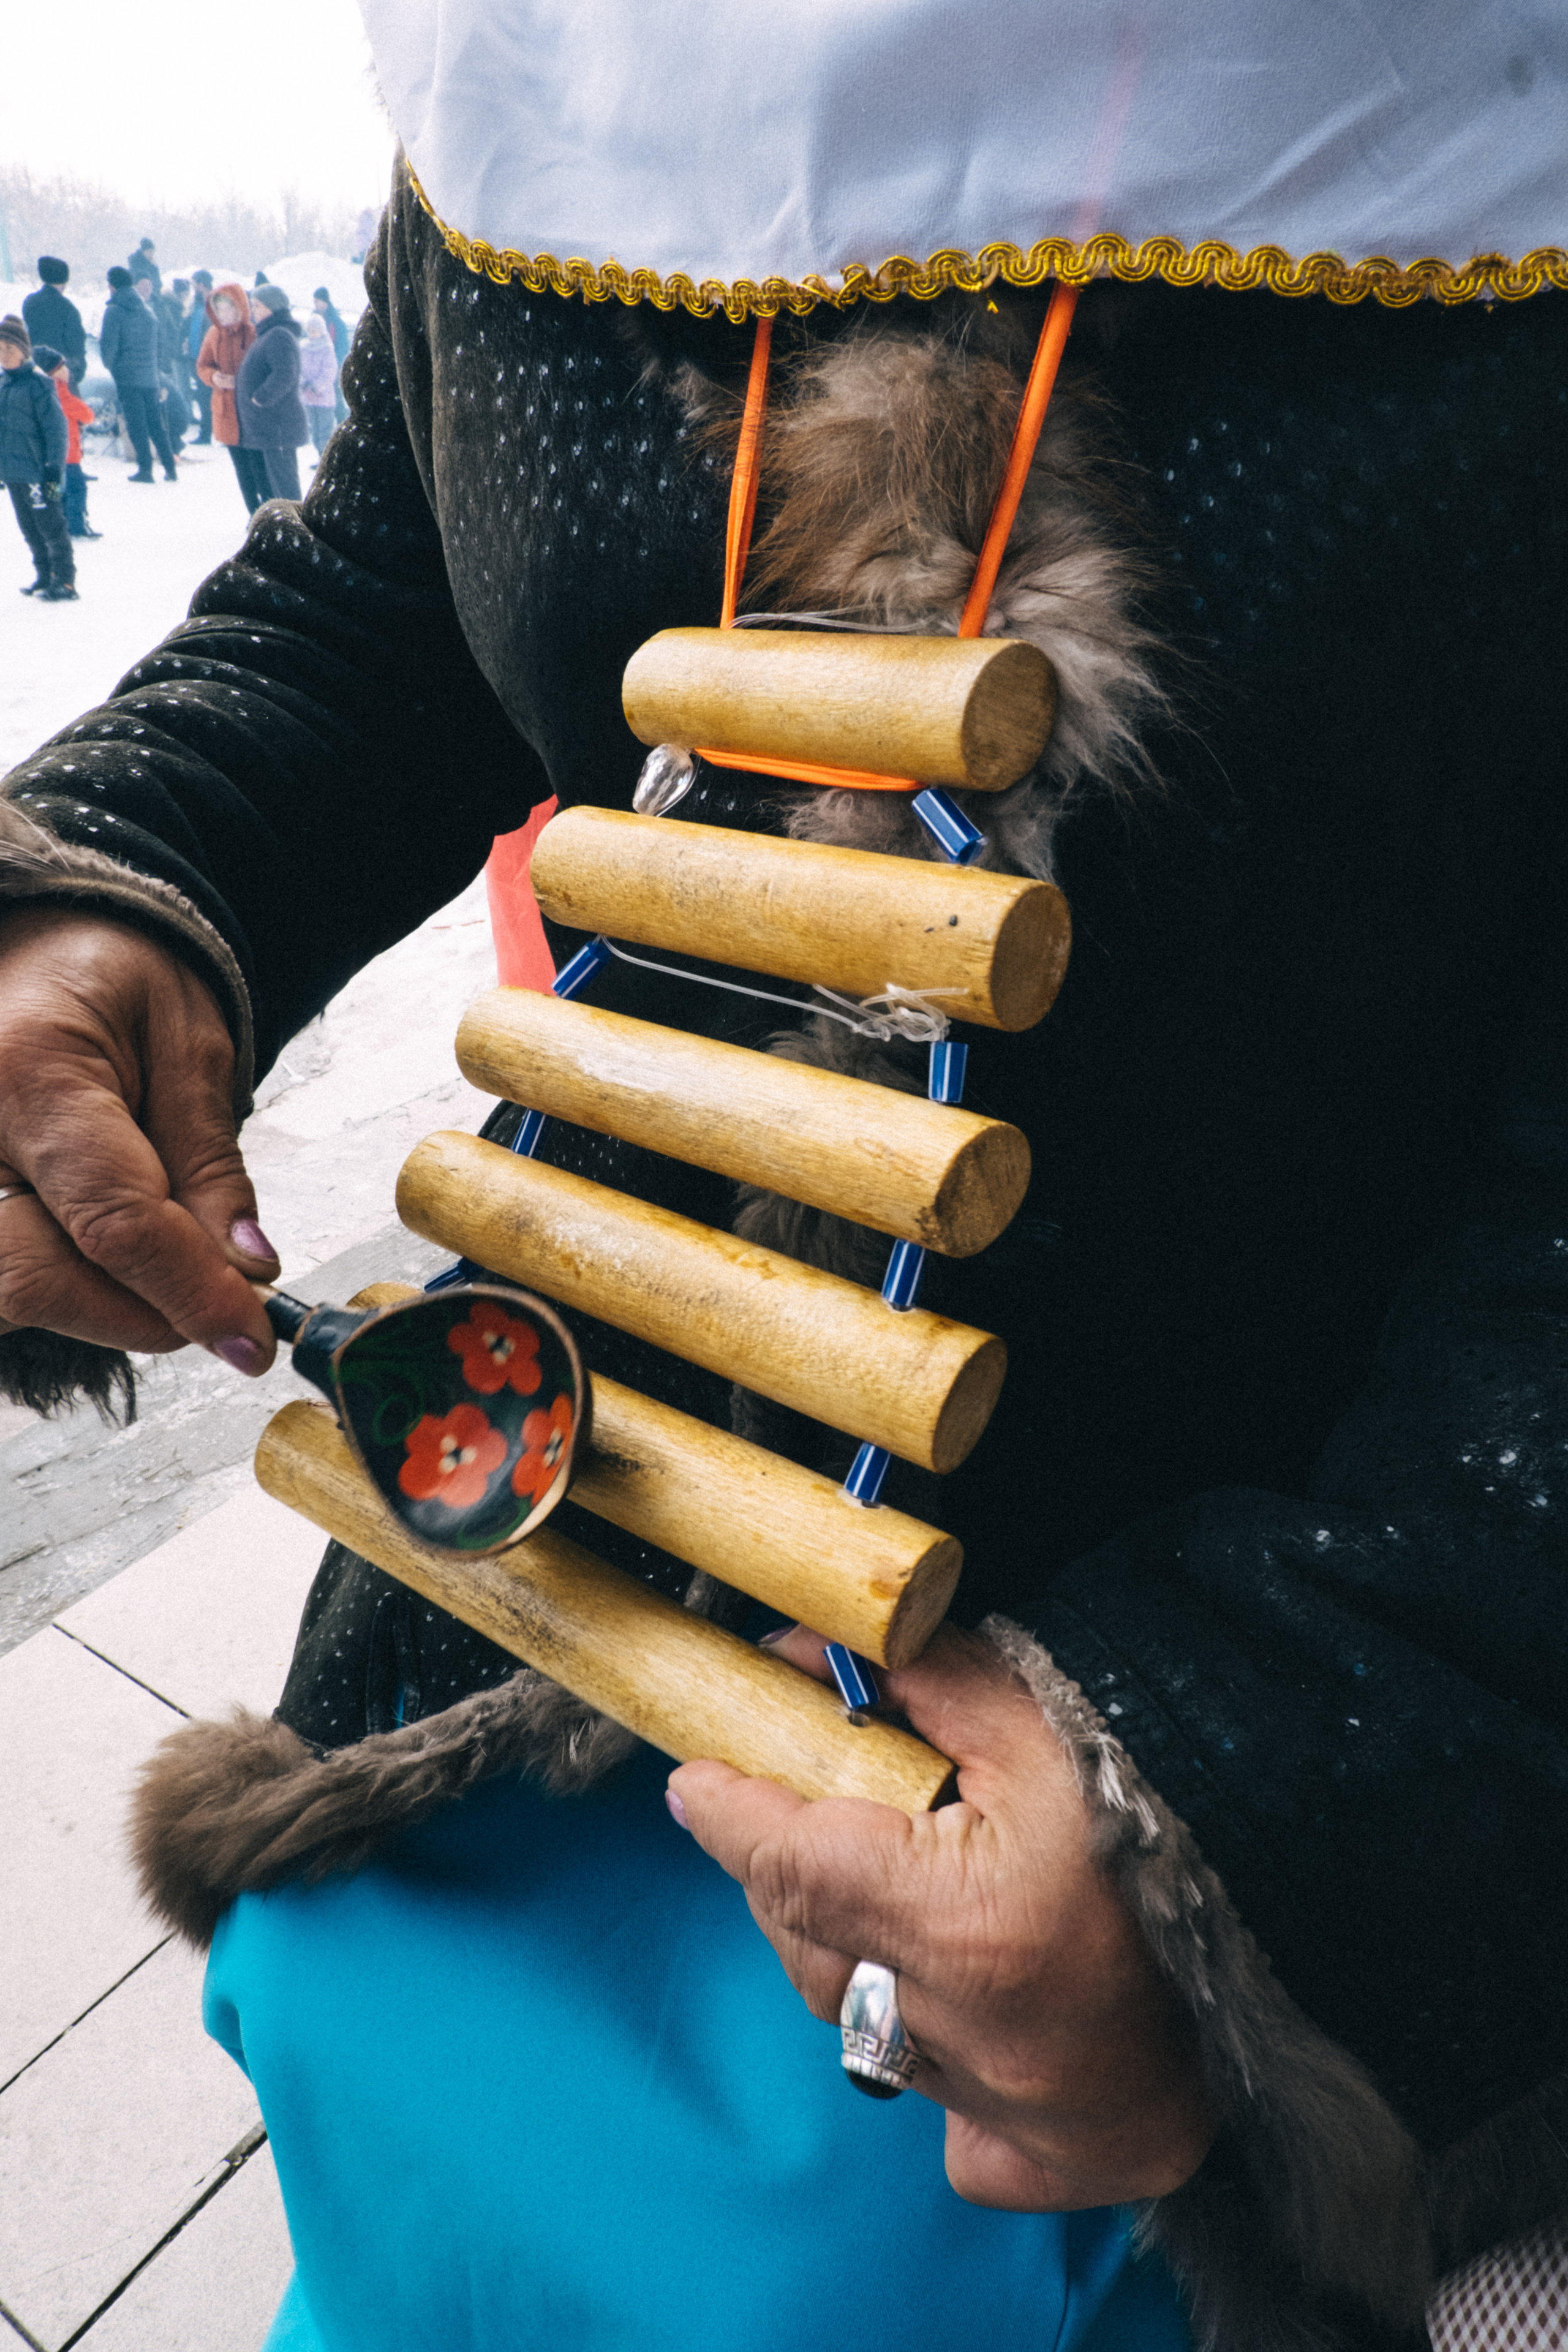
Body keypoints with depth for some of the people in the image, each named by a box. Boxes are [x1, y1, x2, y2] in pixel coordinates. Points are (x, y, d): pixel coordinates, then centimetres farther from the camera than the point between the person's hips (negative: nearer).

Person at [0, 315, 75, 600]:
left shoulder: (38, 384, -10)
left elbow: (56, 429, -12)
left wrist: (54, 470, -17)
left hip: (37, 472, -8)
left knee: (51, 527, -4)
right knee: (30, 530, 14)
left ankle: (65, 581, 0)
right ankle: (44, 575, 25)